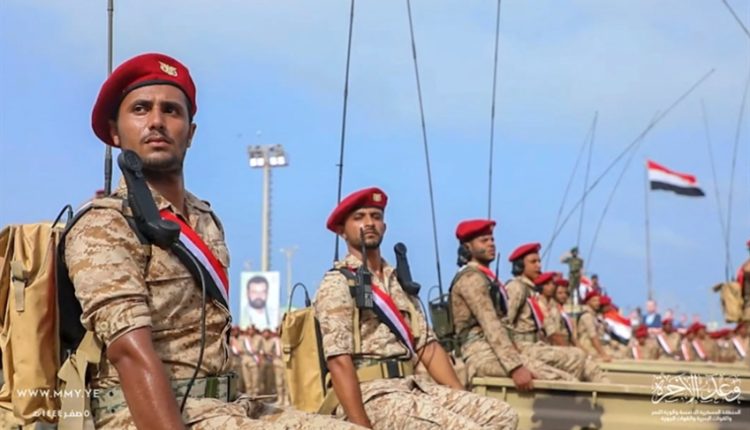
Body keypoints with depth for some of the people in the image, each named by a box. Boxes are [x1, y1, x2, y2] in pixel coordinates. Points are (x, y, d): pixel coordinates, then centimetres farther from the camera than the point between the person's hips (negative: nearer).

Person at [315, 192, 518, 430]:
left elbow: (427, 345, 15)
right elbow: (339, 362, -14)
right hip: (370, 395, -8)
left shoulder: (399, 282, 19)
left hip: (412, 386, 8)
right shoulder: (337, 284, -4)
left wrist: (465, 401, 4)